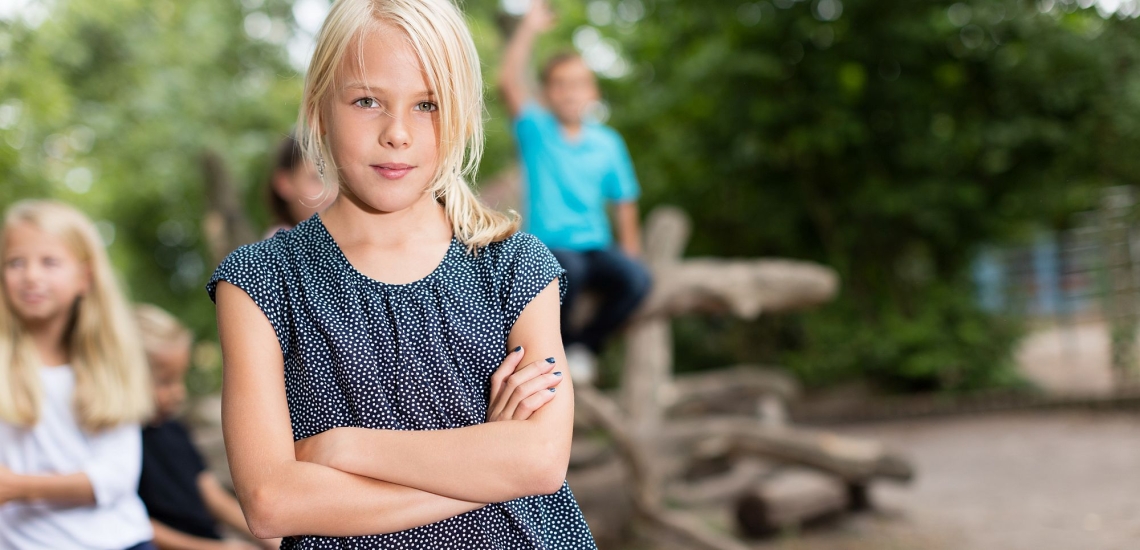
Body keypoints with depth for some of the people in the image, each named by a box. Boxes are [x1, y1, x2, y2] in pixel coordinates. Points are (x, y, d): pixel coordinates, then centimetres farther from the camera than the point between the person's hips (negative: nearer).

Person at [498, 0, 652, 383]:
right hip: (547, 247, -3)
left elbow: (624, 203, 11)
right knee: (570, 271, -37)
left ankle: (584, 343, 1)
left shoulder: (607, 143, 8)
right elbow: (509, 84, -14)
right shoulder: (536, 130, 1)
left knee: (636, 280, -27)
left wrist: (628, 251, 3)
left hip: (597, 248, 3)